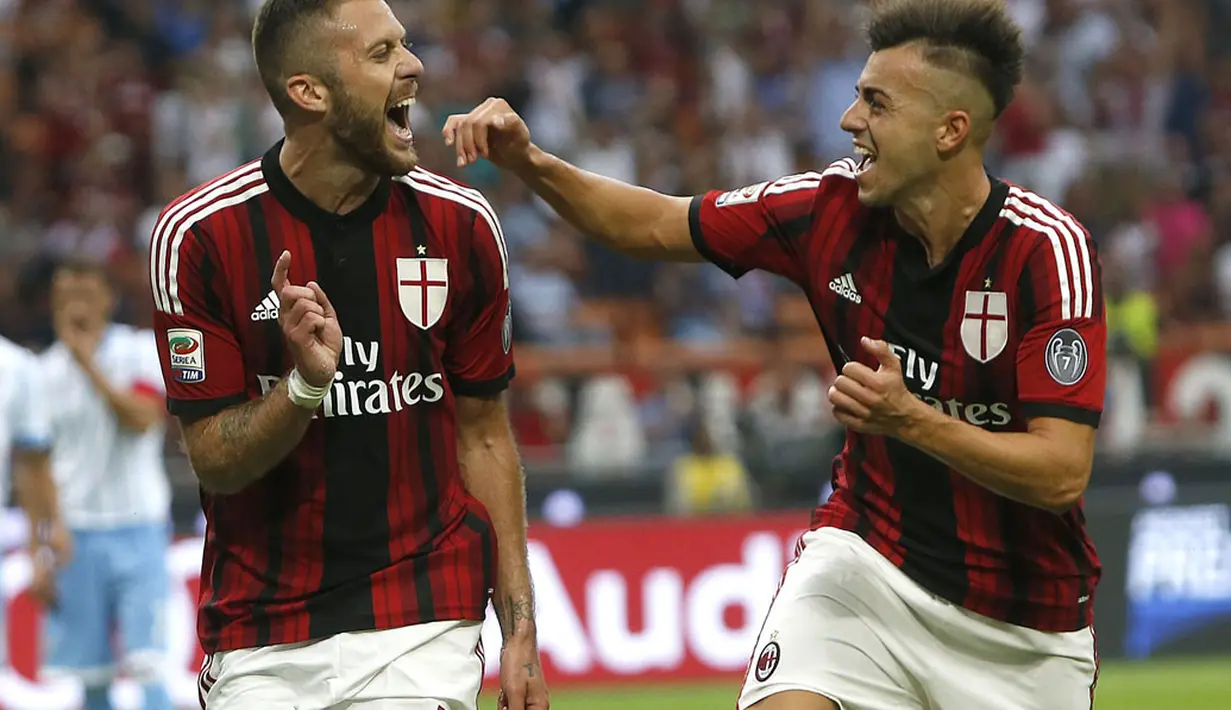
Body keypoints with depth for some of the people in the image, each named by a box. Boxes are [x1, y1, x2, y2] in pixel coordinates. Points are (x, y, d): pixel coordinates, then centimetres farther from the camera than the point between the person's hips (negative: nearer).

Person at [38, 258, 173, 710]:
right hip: (76, 533, 3)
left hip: (137, 525, -3)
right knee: (91, 670, 5)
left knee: (147, 662, -12)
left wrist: (89, 364, -16)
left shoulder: (142, 350, 0)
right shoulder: (47, 370, 7)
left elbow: (142, 419, -16)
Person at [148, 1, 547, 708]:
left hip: (423, 626, 1)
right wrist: (306, 384, -25)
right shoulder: (199, 233, -7)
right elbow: (215, 462, -6)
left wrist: (521, 634, 4)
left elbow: (483, 436, 8)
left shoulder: (460, 223, 0)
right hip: (258, 642, -1)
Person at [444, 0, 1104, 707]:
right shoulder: (832, 206, -7)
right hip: (869, 553, 2)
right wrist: (531, 163, -7)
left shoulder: (1047, 248, -20)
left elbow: (1062, 471, -24)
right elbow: (658, 226, 7)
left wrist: (910, 419, -37)